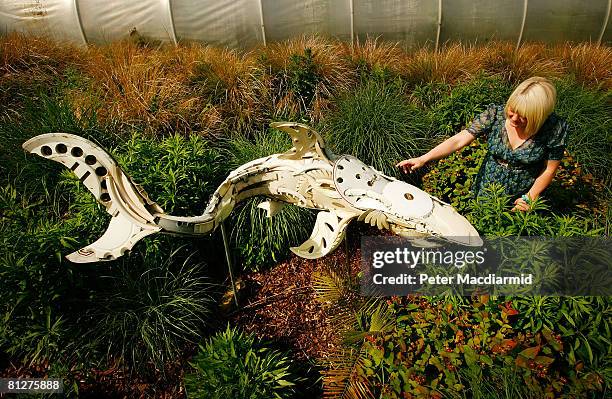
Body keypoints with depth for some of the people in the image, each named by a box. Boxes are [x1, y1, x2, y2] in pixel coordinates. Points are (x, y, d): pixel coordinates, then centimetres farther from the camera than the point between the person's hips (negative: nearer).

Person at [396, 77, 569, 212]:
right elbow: (459, 140, -23)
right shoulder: (495, 115, -18)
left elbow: (549, 169, -8)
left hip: (520, 200, -1)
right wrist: (422, 159, -31)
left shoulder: (556, 128, -20)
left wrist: (529, 198, -11)